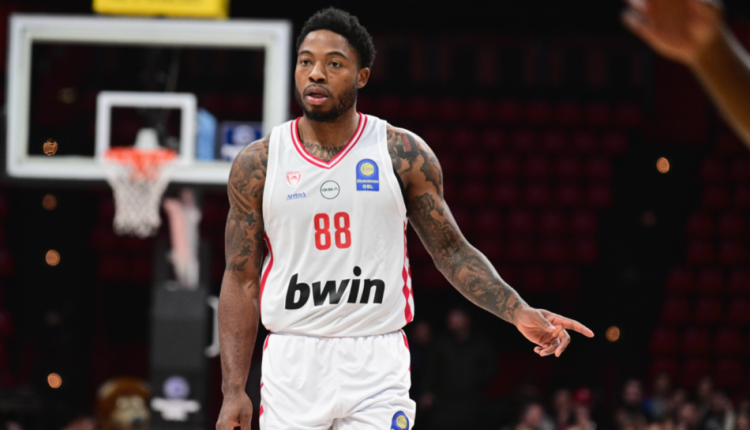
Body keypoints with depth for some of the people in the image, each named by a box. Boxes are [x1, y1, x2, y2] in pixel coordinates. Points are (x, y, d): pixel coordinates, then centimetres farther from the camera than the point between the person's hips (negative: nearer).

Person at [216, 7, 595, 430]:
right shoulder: (257, 163, 3)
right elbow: (241, 280, 4)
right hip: (292, 364, 1)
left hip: (377, 366, -1)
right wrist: (234, 391, -2)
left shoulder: (403, 153, 1)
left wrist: (519, 312, -10)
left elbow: (453, 252, 6)